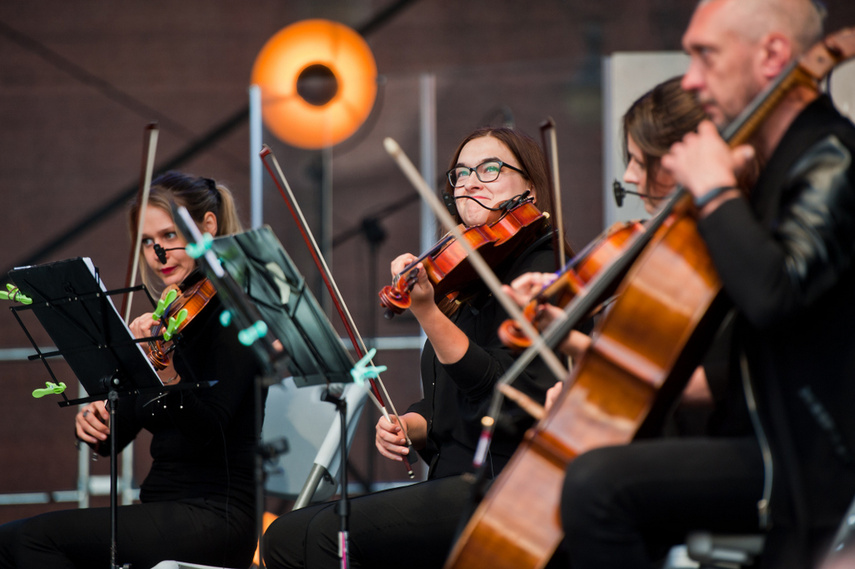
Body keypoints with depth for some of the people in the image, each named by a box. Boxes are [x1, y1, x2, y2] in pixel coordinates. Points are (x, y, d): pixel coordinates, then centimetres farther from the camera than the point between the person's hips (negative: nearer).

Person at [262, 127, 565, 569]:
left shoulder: (540, 266, -6)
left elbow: (518, 397, -21)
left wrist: (428, 314, -26)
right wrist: (407, 426, 0)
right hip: (453, 482, 9)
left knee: (331, 532, -22)